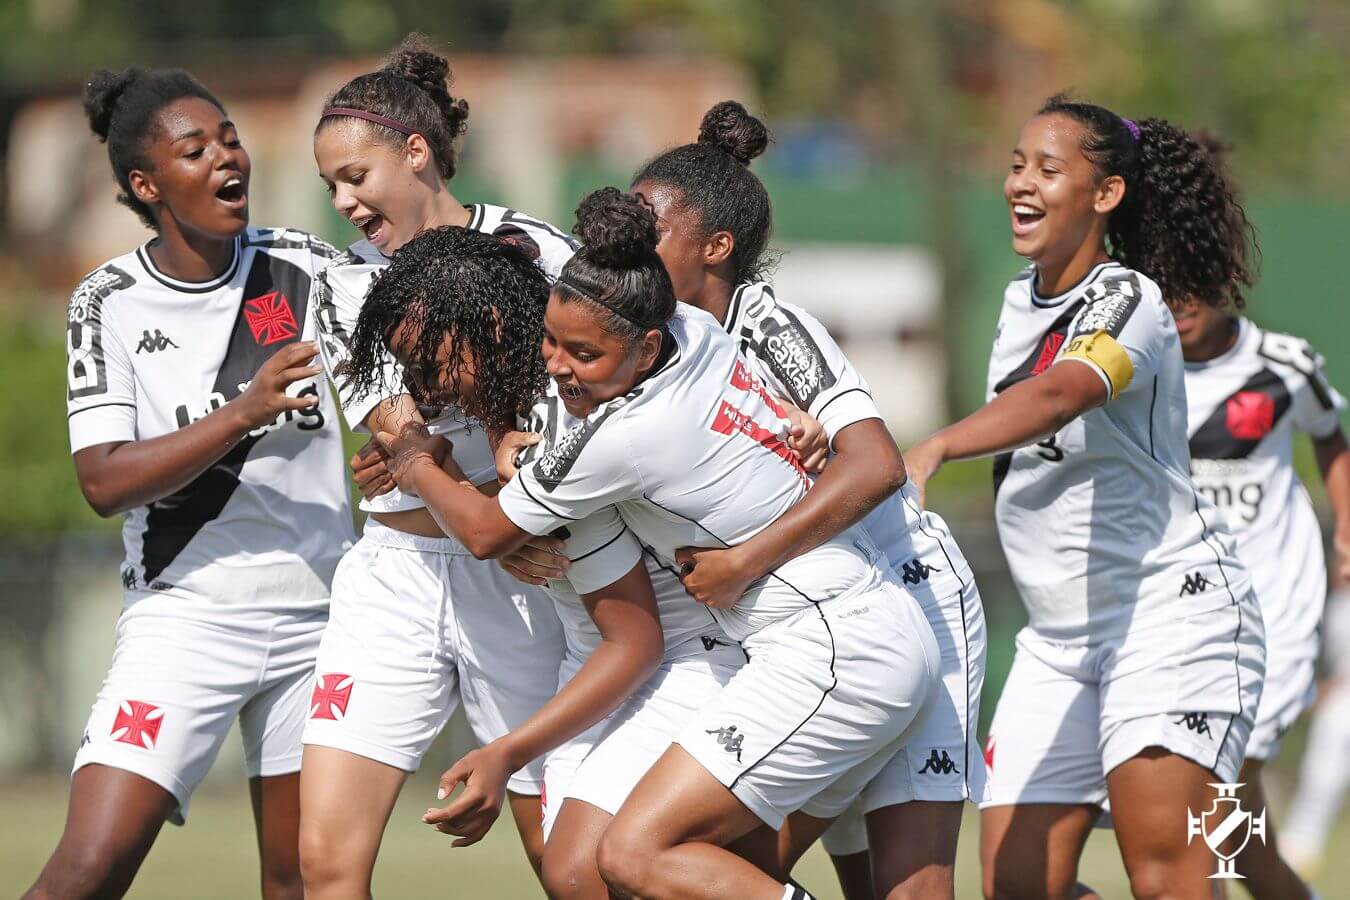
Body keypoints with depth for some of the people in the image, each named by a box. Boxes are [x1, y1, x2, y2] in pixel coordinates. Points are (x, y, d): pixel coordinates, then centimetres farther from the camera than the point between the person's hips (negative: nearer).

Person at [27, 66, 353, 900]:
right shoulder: (109, 304, -5)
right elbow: (104, 481, -14)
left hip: (317, 612, 3)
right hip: (185, 610, -3)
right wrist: (245, 411, -25)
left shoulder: (303, 265, 1)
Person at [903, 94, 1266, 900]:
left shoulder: (1130, 301, -13)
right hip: (1060, 636, 8)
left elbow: (1061, 391, -35)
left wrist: (932, 451, -50)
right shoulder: (1020, 303, 13)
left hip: (1172, 609, -8)